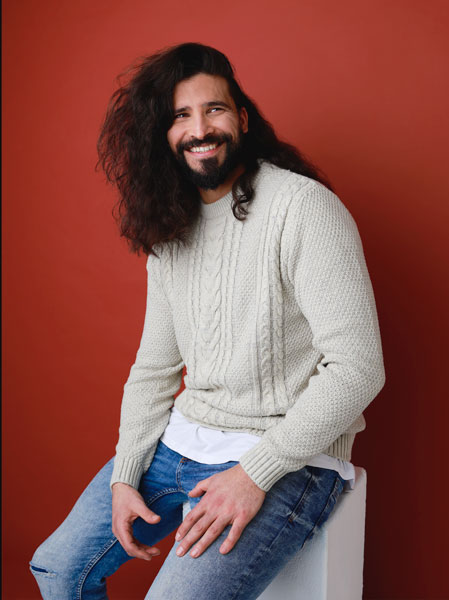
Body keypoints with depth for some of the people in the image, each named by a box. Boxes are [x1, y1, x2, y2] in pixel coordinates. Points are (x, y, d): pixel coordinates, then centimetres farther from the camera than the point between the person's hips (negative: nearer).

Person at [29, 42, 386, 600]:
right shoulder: (169, 226, 8)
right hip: (182, 438, 7)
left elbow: (356, 367, -21)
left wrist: (254, 474, -21)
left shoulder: (303, 207, -16)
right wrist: (125, 475, 1)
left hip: (287, 455, -7)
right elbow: (154, 365, 11)